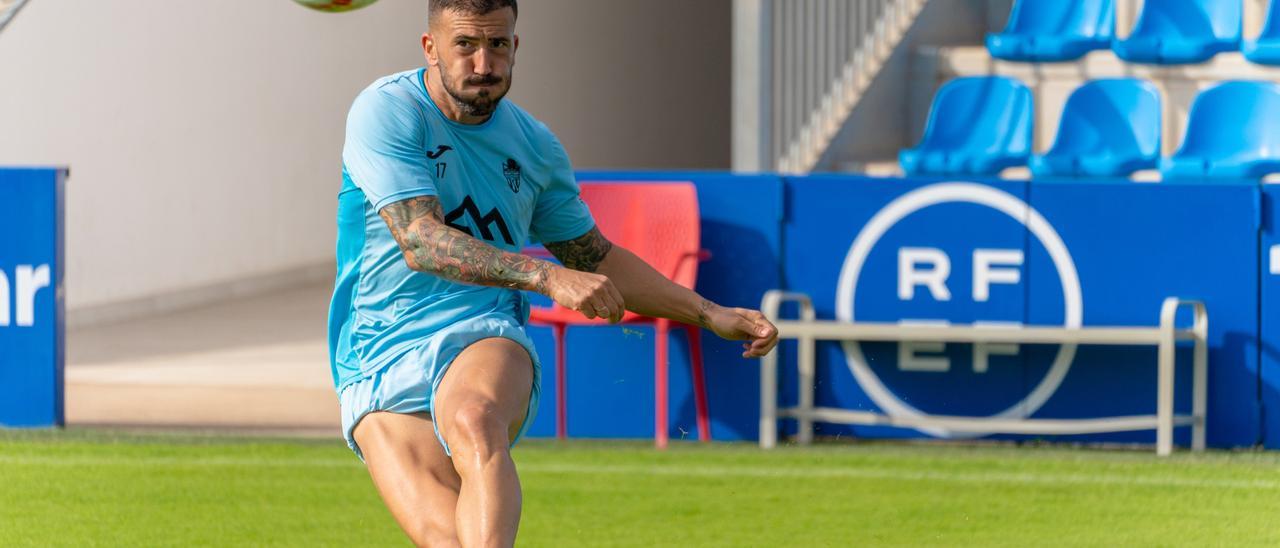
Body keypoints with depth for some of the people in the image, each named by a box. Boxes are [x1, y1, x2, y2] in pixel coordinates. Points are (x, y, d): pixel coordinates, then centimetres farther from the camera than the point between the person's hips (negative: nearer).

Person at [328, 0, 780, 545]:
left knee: (474, 425, -38)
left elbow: (596, 258, 27)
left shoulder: (535, 146, 12)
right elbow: (421, 243, -18)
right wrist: (549, 278, -29)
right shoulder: (386, 111, -4)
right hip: (378, 374, -2)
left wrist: (712, 316, 21)